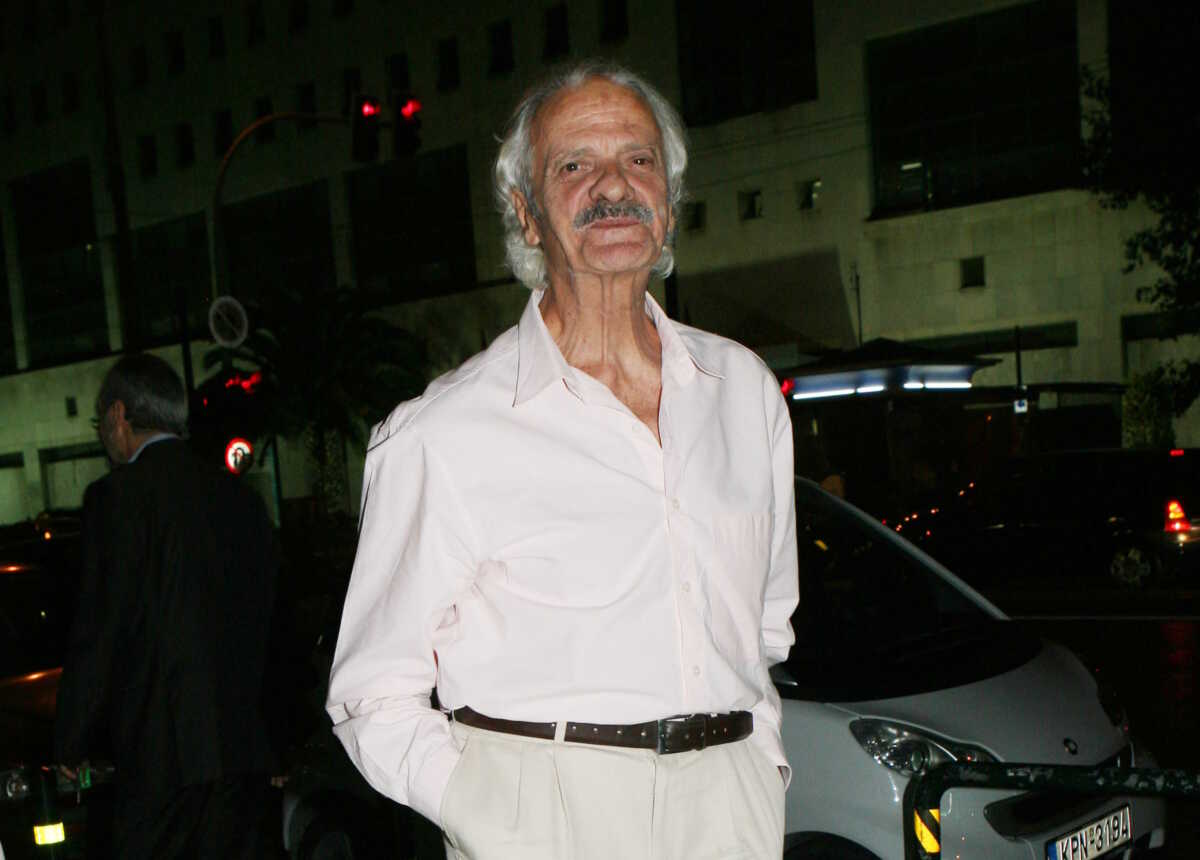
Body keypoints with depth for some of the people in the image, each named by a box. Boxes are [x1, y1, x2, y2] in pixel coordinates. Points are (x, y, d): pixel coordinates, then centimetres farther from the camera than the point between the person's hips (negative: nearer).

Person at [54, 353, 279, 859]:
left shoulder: (118, 495, -8)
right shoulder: (241, 499, 11)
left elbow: (100, 632, -10)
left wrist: (73, 746, 2)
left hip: (164, 756, -6)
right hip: (247, 751, 6)